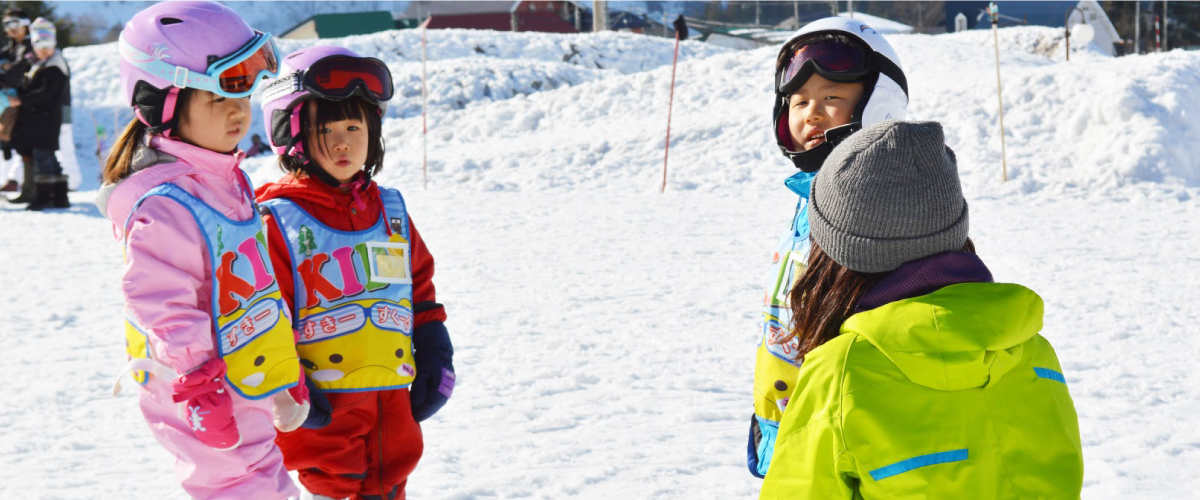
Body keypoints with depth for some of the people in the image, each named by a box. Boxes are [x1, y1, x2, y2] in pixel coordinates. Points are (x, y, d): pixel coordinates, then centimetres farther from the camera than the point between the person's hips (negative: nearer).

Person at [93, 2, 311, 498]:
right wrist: (201, 395, -22)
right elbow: (166, 312, -23)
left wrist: (286, 379, 21)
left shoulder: (227, 180, 10)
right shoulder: (164, 205, -22)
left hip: (250, 394, 10)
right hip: (208, 400, -10)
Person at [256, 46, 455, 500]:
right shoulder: (279, 221, -7)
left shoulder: (390, 210, 10)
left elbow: (420, 286, 18)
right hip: (322, 408, -5)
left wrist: (434, 356, 12)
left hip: (394, 404, 5)